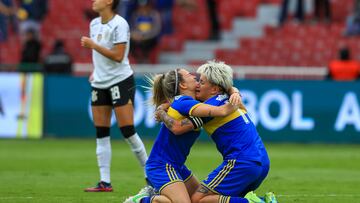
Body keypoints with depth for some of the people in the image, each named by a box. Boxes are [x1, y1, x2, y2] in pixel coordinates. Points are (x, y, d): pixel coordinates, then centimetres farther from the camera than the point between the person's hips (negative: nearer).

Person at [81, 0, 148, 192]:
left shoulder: (119, 24, -14)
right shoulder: (94, 24, 10)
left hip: (121, 81, -7)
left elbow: (118, 56, -21)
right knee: (101, 135, 3)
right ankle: (104, 182, 4)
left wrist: (92, 45, -20)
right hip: (100, 83, 8)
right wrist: (95, 72, 11)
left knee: (127, 131, -8)